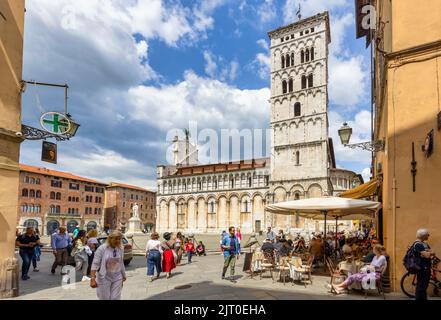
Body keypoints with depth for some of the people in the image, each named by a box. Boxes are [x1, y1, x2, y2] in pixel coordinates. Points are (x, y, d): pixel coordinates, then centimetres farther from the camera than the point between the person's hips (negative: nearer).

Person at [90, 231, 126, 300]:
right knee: (105, 298, 5)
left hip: (117, 278, 4)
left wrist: (123, 275, 20)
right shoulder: (102, 248, -14)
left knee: (116, 298, 5)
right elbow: (95, 264, -16)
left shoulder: (120, 249, 1)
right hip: (104, 278, -4)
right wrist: (92, 279, -24)